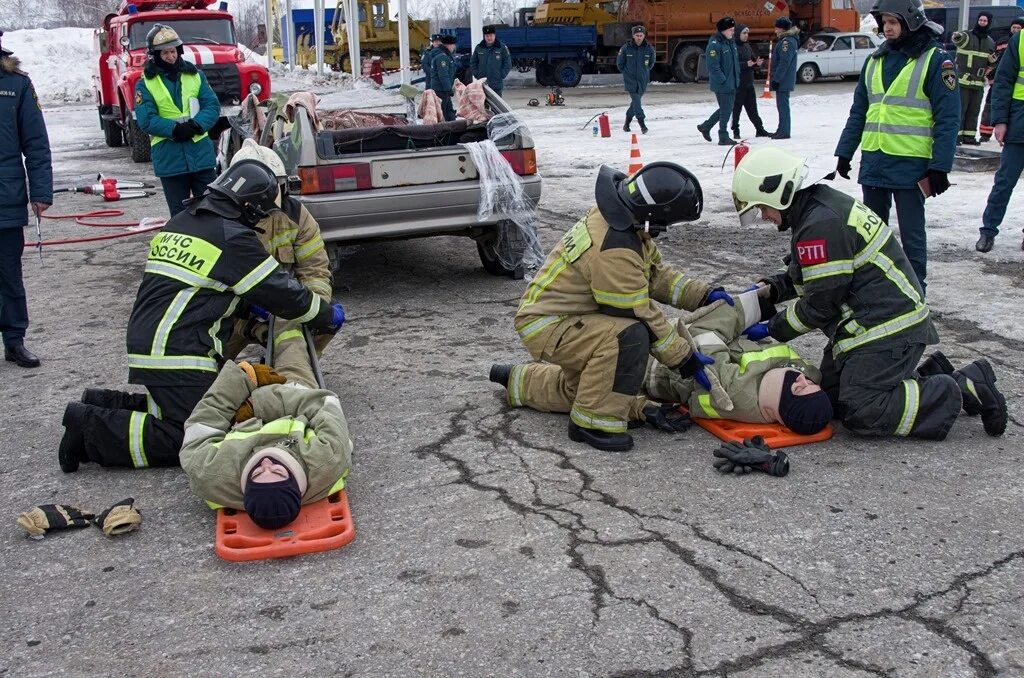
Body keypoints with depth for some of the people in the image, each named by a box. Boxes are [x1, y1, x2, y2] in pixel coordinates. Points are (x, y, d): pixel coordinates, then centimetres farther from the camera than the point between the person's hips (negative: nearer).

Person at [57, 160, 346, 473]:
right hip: (176, 356, -9)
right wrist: (329, 315, 12)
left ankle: (104, 404, 10)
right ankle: (93, 427, -9)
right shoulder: (233, 237, -9)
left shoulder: (179, 222, 17)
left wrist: (248, 306, 26)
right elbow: (282, 292, -3)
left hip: (142, 342, 9)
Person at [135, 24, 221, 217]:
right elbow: (145, 120, -7)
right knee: (180, 213, 7)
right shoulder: (145, 83, 1)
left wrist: (197, 125, -16)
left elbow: (213, 106, 2)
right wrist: (174, 129, -20)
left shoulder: (196, 75, 8)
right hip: (169, 156, -1)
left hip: (201, 153, 2)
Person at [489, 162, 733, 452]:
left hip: (571, 319, 10)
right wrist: (685, 359, -18)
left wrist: (704, 295, -3)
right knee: (628, 337, -33)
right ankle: (593, 421, -19)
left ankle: (518, 381, 42)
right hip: (545, 327, -10)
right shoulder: (612, 251, -32)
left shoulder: (620, 219, -4)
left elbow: (657, 274, 7)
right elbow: (640, 315, -25)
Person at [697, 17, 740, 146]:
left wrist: (737, 79, 13)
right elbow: (713, 67, -21)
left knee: (727, 108, 16)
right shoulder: (714, 44, -16)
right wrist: (724, 81, -21)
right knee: (725, 110, -2)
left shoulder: (731, 43, 12)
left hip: (732, 84, 9)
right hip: (722, 85, -9)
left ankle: (705, 126, 30)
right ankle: (723, 138, 9)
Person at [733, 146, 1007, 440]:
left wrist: (772, 329, -6)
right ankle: (931, 377, 18)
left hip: (888, 328, -10)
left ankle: (965, 388, -2)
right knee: (831, 395, 11)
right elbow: (803, 275, 22)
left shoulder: (821, 226, -23)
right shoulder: (825, 204, 10)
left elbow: (820, 304, -18)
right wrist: (769, 289, 6)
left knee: (861, 413, -13)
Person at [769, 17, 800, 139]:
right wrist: (775, 78, 21)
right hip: (783, 80, 10)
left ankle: (784, 131, -6)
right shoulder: (784, 40, 16)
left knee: (783, 105, -8)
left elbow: (784, 63, -22)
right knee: (782, 105, 15)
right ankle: (782, 130, 22)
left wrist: (776, 79, -22)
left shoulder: (787, 41, -16)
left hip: (783, 80, -10)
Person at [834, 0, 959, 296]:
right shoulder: (876, 60, 13)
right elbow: (858, 111, 17)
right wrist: (844, 152, 12)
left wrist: (940, 166, -15)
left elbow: (948, 118, -9)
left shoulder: (935, 60, -6)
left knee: (911, 233, 2)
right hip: (873, 161, 6)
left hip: (910, 165, -6)